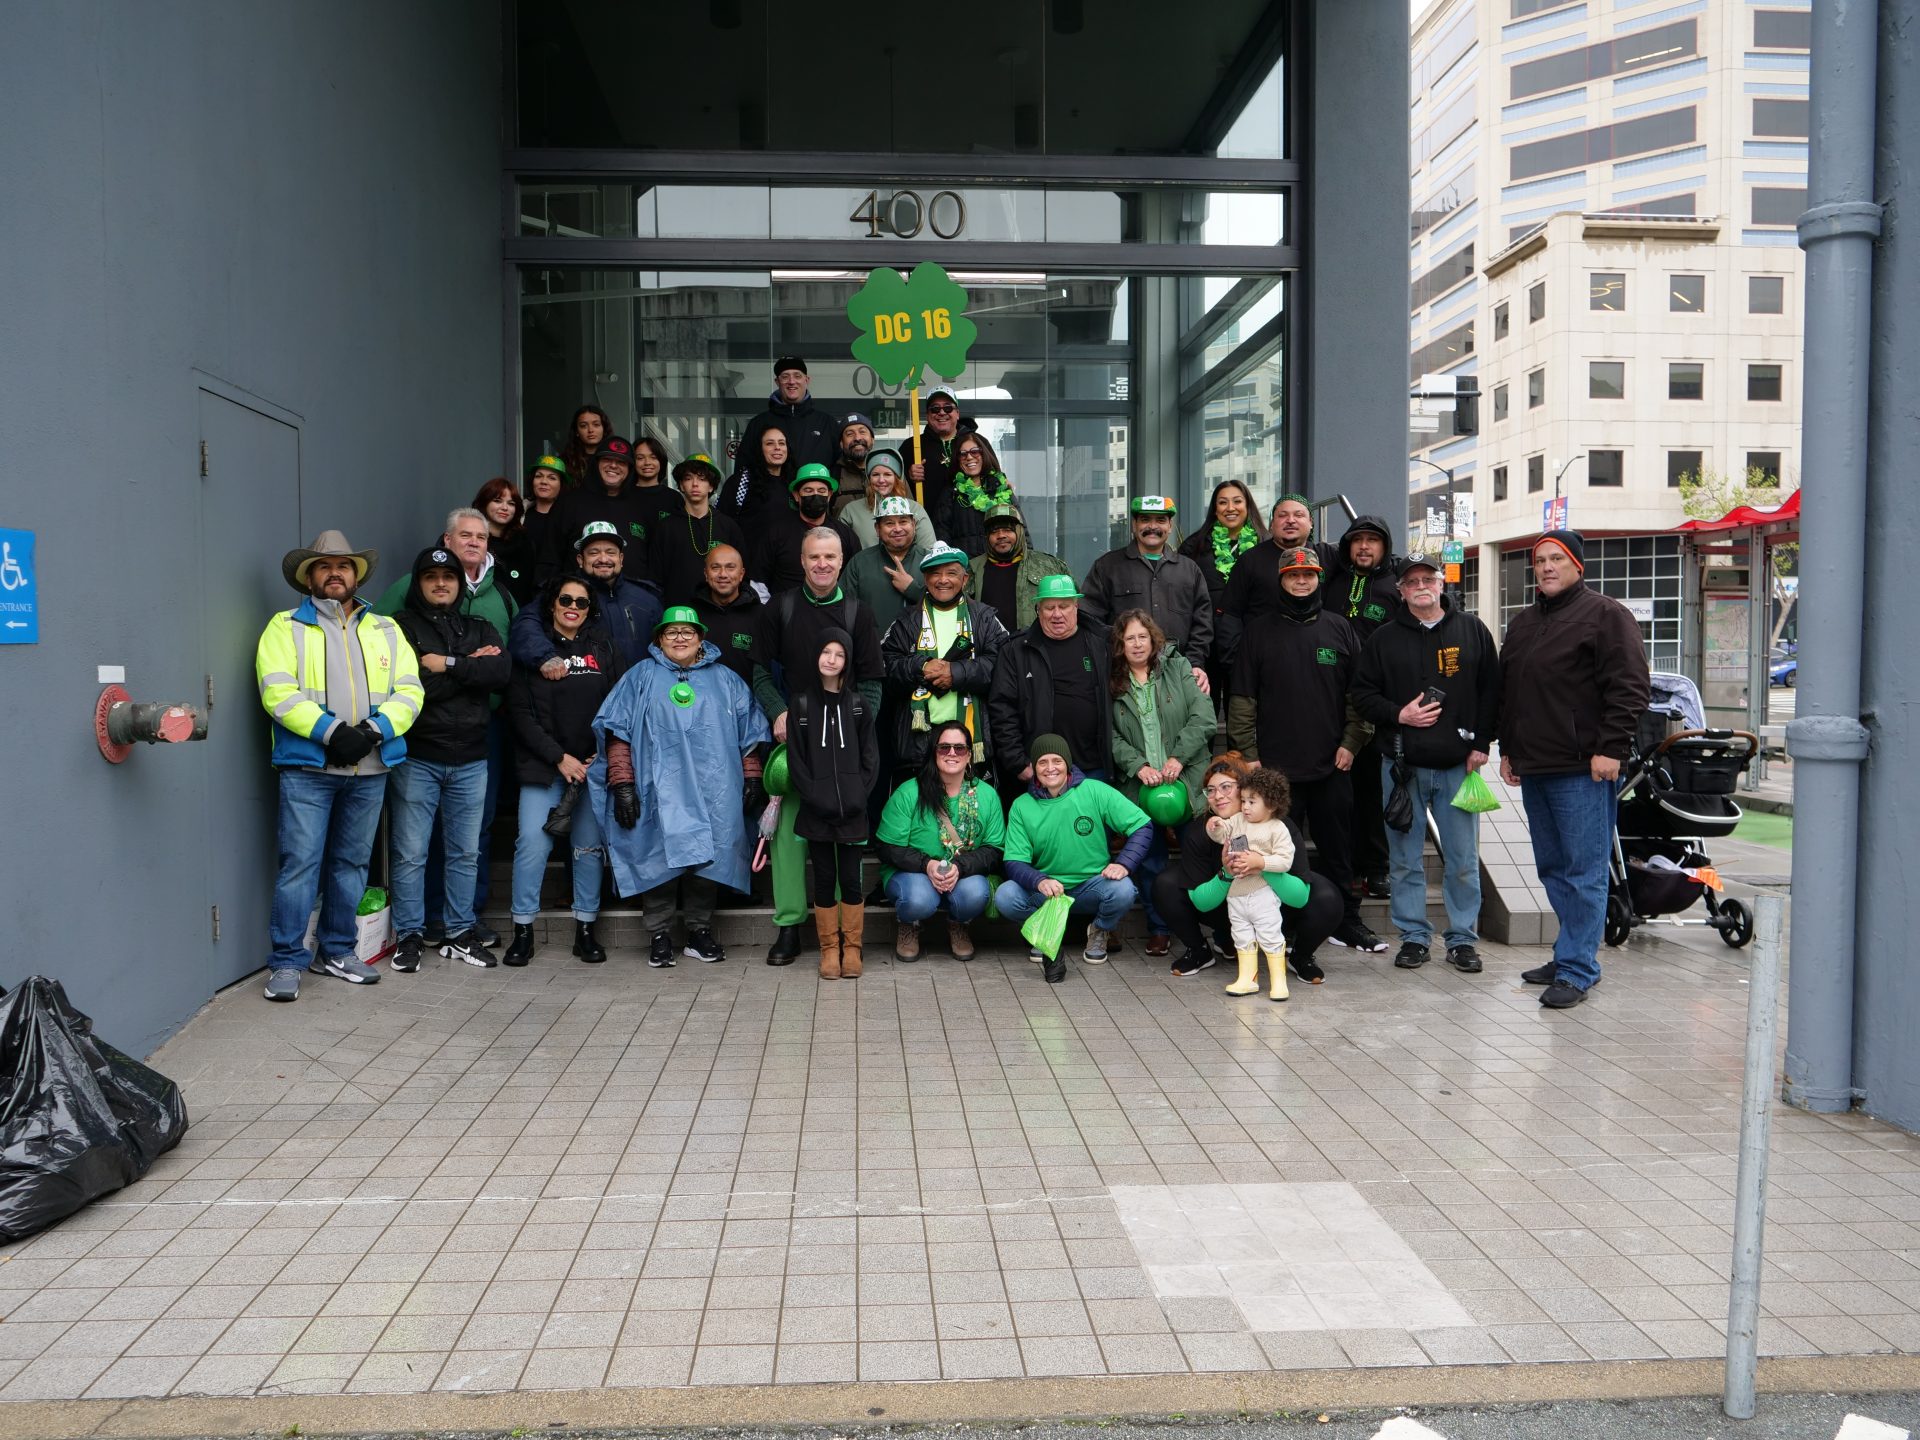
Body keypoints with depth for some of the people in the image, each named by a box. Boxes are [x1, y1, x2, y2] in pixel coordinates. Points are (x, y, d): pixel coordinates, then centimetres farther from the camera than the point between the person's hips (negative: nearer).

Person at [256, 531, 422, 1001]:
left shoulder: (385, 629, 16)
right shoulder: (286, 627, 5)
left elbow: (409, 691, 6)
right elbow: (279, 693, -8)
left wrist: (375, 729, -11)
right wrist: (331, 732, -18)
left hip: (370, 769, 4)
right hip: (307, 767, -4)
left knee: (351, 862, 11)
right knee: (300, 862, -7)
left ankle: (336, 952, 22)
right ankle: (286, 962, 1)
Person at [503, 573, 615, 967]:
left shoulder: (601, 649, 10)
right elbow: (521, 713, -3)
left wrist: (599, 757, -4)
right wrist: (559, 758, -9)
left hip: (593, 766, 2)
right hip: (543, 765, -2)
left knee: (590, 845, 3)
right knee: (532, 843, -9)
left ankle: (586, 930, 13)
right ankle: (523, 931, 2)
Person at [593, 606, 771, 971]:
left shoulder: (726, 680, 16)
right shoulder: (642, 677, 11)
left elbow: (750, 735, 17)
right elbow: (617, 732, 5)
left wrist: (750, 780, 9)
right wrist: (622, 783, -3)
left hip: (712, 791, 2)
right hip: (659, 791, -2)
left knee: (707, 857, 1)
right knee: (660, 857, -5)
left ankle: (700, 933, 13)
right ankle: (659, 937, 5)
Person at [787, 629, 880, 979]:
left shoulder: (858, 704, 6)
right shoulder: (801, 702, 4)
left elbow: (870, 756, 4)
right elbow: (795, 758, 0)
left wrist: (857, 796, -8)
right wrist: (816, 798, -10)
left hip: (852, 810, 0)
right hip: (816, 810, 0)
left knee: (851, 879, 2)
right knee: (824, 878, 5)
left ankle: (852, 947, 13)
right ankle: (829, 948, 14)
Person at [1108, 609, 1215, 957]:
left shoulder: (1177, 667, 4)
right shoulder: (1113, 683, 6)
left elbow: (1203, 716, -4)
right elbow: (1112, 736, 0)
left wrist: (1179, 757, -12)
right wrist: (1138, 766, -13)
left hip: (1187, 781, -1)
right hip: (1140, 786, 1)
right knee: (1150, 860, 5)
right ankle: (1158, 929, 18)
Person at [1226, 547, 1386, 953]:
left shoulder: (1339, 630, 9)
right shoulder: (1261, 634, 6)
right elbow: (1242, 698, 3)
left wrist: (1351, 742, -2)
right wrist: (1249, 754, -3)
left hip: (1332, 766, 1)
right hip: (1276, 766, -1)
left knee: (1337, 847, 7)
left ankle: (1346, 921, 19)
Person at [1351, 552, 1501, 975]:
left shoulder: (1472, 631, 6)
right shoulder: (1384, 638, 5)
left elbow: (1491, 690, 6)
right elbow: (1363, 694, 6)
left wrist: (1481, 743, -1)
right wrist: (1398, 715, -11)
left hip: (1458, 765, 0)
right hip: (1402, 765, 0)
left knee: (1464, 858, 4)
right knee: (1406, 859, 5)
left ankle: (1462, 938, 15)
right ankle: (1414, 936, 15)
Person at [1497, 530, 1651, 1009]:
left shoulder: (1605, 615, -4)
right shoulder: (1523, 623, 19)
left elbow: (1629, 688, -11)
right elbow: (1506, 692, 25)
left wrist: (1610, 749, -16)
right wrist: (1507, 749, 20)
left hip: (1583, 770, -8)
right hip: (1532, 767, 8)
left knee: (1584, 871, -5)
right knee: (1553, 869, 13)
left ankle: (1576, 968, -2)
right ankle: (1573, 953, 22)